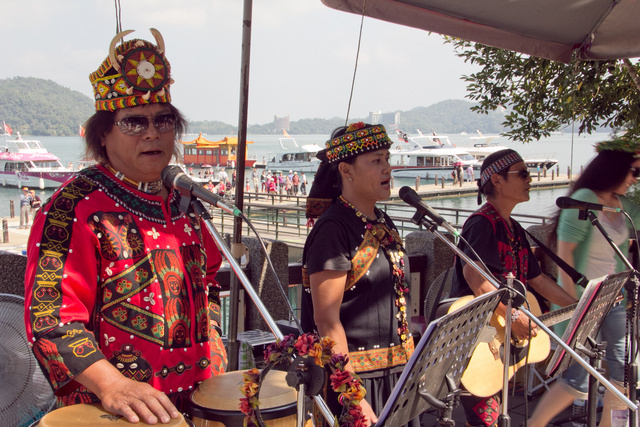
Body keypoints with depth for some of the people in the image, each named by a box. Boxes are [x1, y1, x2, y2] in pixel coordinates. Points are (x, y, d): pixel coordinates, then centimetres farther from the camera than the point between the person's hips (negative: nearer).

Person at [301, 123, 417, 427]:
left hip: (395, 371, 8)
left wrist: (408, 362, 17)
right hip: (356, 376, -8)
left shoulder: (383, 224, 9)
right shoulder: (333, 229, -17)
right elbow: (327, 321, -20)